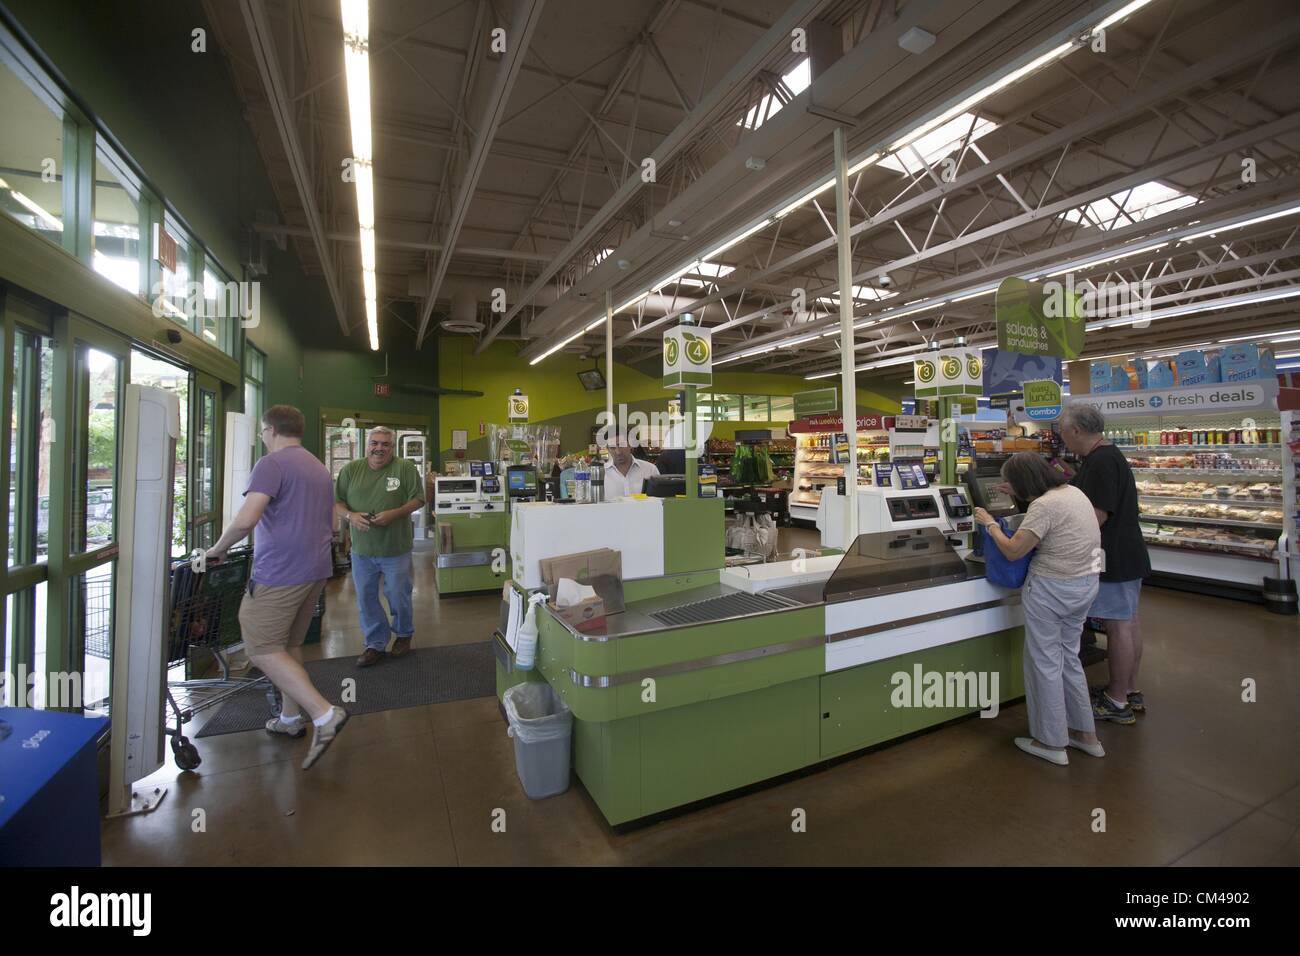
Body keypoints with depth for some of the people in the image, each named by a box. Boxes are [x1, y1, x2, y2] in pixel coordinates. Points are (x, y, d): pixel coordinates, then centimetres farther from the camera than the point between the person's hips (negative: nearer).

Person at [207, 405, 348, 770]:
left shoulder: (272, 463, -11)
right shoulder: (319, 468, 17)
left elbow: (245, 520, -22)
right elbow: (330, 525, 23)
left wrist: (218, 548, -5)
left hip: (280, 572, -9)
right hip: (316, 568, 9)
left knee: (262, 648, 0)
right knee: (289, 645, 20)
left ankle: (324, 714, -8)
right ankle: (290, 719, 30)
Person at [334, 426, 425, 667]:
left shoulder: (406, 468, -7)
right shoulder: (351, 469, 2)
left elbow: (418, 499, -7)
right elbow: (336, 502, 5)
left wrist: (394, 514, -21)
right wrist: (350, 515, -16)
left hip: (396, 548, -3)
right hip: (361, 549, 3)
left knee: (398, 596, 11)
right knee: (366, 598, 12)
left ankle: (404, 633, 36)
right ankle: (376, 644, 28)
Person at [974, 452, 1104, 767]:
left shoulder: (1044, 506, -22)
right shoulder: (1073, 491, 6)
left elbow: (1012, 551, -19)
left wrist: (990, 523, -5)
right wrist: (1023, 497, 22)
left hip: (1052, 588, -9)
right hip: (1086, 584, 9)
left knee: (1045, 662, 5)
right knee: (1068, 657, 21)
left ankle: (1052, 743, 17)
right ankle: (1086, 734, 32)